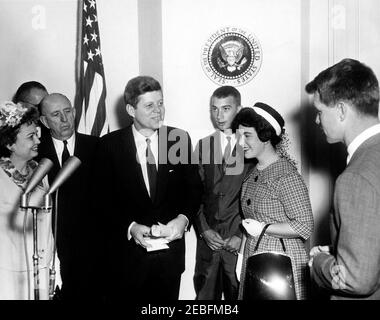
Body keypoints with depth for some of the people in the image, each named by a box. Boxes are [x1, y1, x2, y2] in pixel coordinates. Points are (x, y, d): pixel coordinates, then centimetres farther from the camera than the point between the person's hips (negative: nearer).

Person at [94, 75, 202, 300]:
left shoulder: (179, 139, -1)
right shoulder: (110, 144, -5)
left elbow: (194, 187, 5)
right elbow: (103, 198, -4)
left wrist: (183, 218, -12)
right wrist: (130, 227, -18)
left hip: (170, 250, 2)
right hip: (126, 251, -1)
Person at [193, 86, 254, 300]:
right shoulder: (203, 145, 8)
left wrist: (241, 235, -9)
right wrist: (204, 230, -4)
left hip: (239, 241, -2)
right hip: (208, 238, 3)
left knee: (238, 293, 4)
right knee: (205, 293, 8)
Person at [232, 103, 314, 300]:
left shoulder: (286, 175, -17)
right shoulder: (254, 172, 8)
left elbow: (305, 226, -17)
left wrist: (263, 228, -16)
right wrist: (241, 239, 7)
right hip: (253, 260, 7)